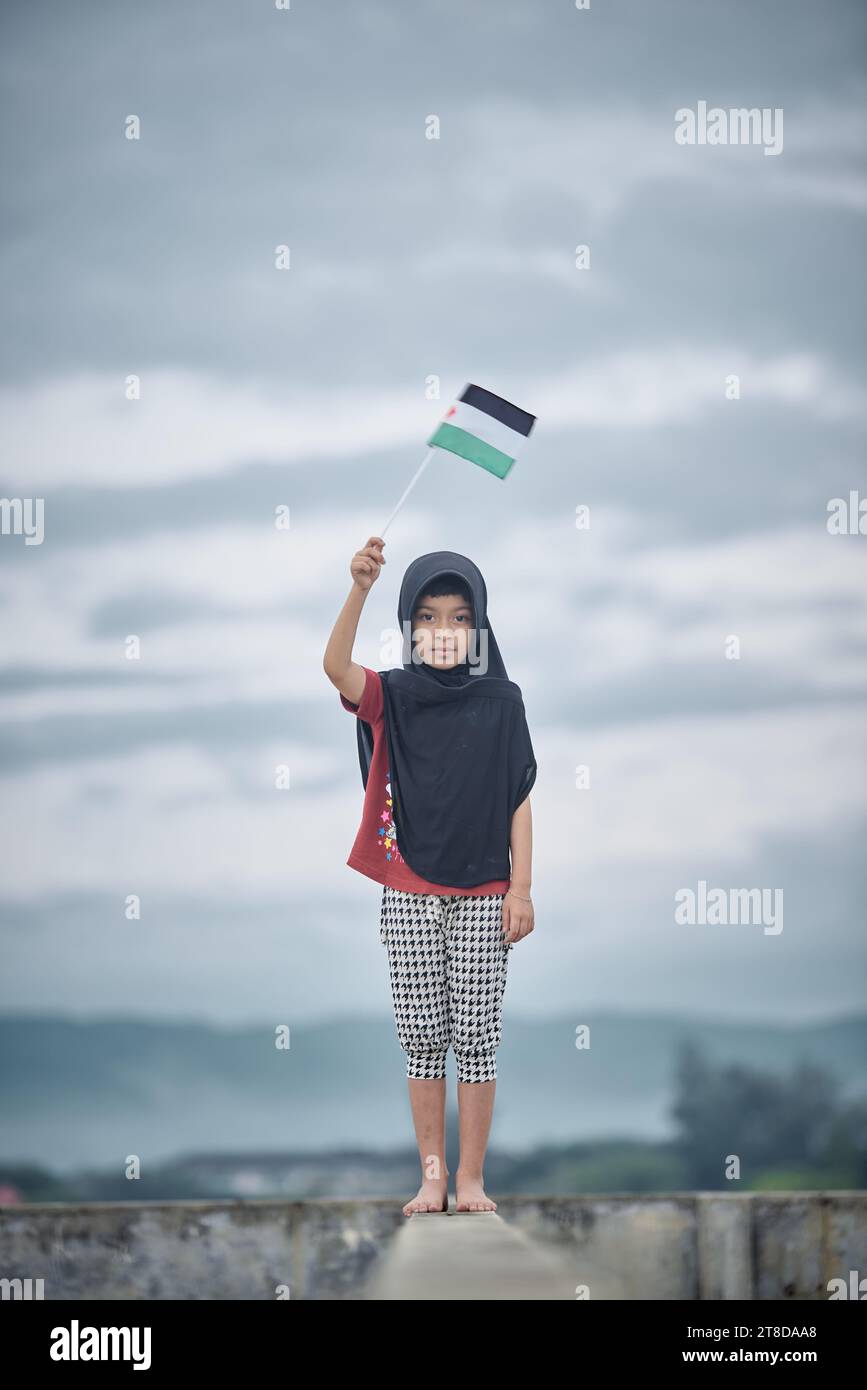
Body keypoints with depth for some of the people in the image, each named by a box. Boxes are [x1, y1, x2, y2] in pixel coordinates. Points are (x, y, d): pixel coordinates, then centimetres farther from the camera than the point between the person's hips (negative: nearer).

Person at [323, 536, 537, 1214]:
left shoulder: (500, 701, 2)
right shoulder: (392, 698, 2)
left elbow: (519, 801, 2)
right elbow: (336, 665, -20)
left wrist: (522, 889, -4)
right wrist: (360, 588, -35)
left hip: (482, 895, -1)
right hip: (409, 896, 1)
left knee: (477, 1040, 1)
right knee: (422, 1040, 4)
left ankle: (471, 1179, 9)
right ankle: (432, 1177, 12)